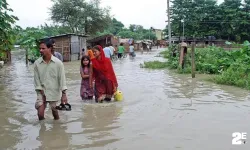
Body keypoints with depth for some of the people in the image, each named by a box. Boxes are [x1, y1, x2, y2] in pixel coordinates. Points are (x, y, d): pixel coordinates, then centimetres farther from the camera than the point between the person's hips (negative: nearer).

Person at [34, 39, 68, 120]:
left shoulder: (58, 63, -10)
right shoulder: (37, 63, -5)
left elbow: (62, 78, -8)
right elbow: (36, 79, -2)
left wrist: (64, 94, -10)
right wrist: (42, 93, -7)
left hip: (54, 92, -1)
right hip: (42, 92, 1)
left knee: (54, 111, 13)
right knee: (40, 113, -4)